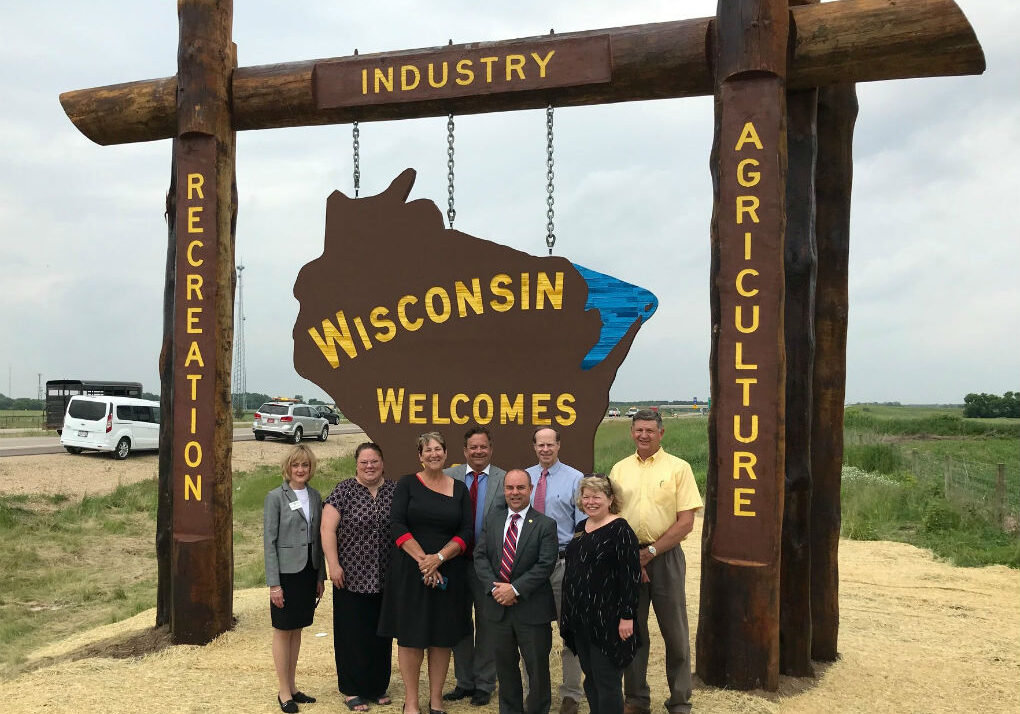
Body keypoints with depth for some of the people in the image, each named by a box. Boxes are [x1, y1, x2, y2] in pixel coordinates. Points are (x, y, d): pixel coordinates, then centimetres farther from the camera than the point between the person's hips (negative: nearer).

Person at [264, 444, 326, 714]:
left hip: (308, 571, 5)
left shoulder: (315, 496, 7)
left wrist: (320, 577, 10)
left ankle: (292, 687, 24)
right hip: (286, 572, -5)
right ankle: (284, 692, 14)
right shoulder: (275, 497, -9)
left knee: (297, 630, 14)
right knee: (283, 631, 4)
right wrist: (274, 583, -13)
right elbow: (269, 541, -10)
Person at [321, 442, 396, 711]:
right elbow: (328, 530, -8)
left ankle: (378, 686, 27)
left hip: (385, 578, 3)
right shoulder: (344, 490, -5)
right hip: (352, 577, -3)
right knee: (352, 633, 5)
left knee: (381, 633, 13)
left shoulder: (395, 491, 4)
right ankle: (352, 690, 18)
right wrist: (333, 565, -14)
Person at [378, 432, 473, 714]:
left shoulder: (459, 489, 7)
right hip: (410, 572, -2)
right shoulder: (407, 484, 1)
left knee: (443, 637, 7)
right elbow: (397, 526, -8)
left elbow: (466, 532, 0)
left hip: (448, 572, 2)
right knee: (411, 636, 2)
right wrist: (422, 560, -16)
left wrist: (438, 558, -13)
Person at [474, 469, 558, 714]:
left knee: (538, 667, 7)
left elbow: (546, 564, -13)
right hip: (498, 605, 4)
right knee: (505, 665, 16)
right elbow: (480, 556, 2)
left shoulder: (545, 524, -6)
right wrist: (494, 587, -13)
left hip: (532, 608, -3)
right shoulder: (492, 519, 7)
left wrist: (515, 589, -19)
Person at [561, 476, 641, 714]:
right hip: (579, 618, 7)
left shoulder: (620, 530, -12)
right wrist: (567, 612, 17)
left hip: (607, 621, -7)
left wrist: (627, 616, -19)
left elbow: (631, 576, -16)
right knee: (590, 679, 15)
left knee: (606, 682, 0)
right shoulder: (581, 528, 11)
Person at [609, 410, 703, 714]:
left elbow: (686, 522, -6)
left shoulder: (678, 468, -2)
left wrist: (651, 552, -12)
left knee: (675, 632, 3)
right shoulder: (619, 470, 8)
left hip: (665, 557, -3)